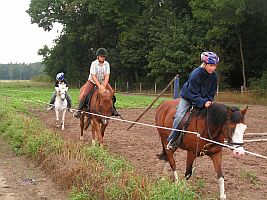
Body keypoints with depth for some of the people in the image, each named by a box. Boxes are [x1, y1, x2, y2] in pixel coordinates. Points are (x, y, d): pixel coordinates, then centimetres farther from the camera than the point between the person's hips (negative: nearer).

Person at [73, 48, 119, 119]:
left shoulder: (106, 64, -10)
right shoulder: (94, 64, -20)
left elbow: (107, 75, -14)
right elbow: (93, 76, -26)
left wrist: (104, 85, -29)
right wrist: (99, 86, -35)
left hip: (103, 81, 3)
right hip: (92, 81, -3)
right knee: (84, 94, -18)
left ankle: (112, 109, 6)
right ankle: (79, 110, -8)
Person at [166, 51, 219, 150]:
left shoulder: (214, 76, -14)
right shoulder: (195, 74, -31)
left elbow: (212, 92, -3)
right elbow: (193, 94, -29)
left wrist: (208, 101, -20)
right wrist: (203, 102, -40)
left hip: (204, 99, 5)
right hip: (188, 97, -5)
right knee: (179, 116, -19)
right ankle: (172, 140, -5)